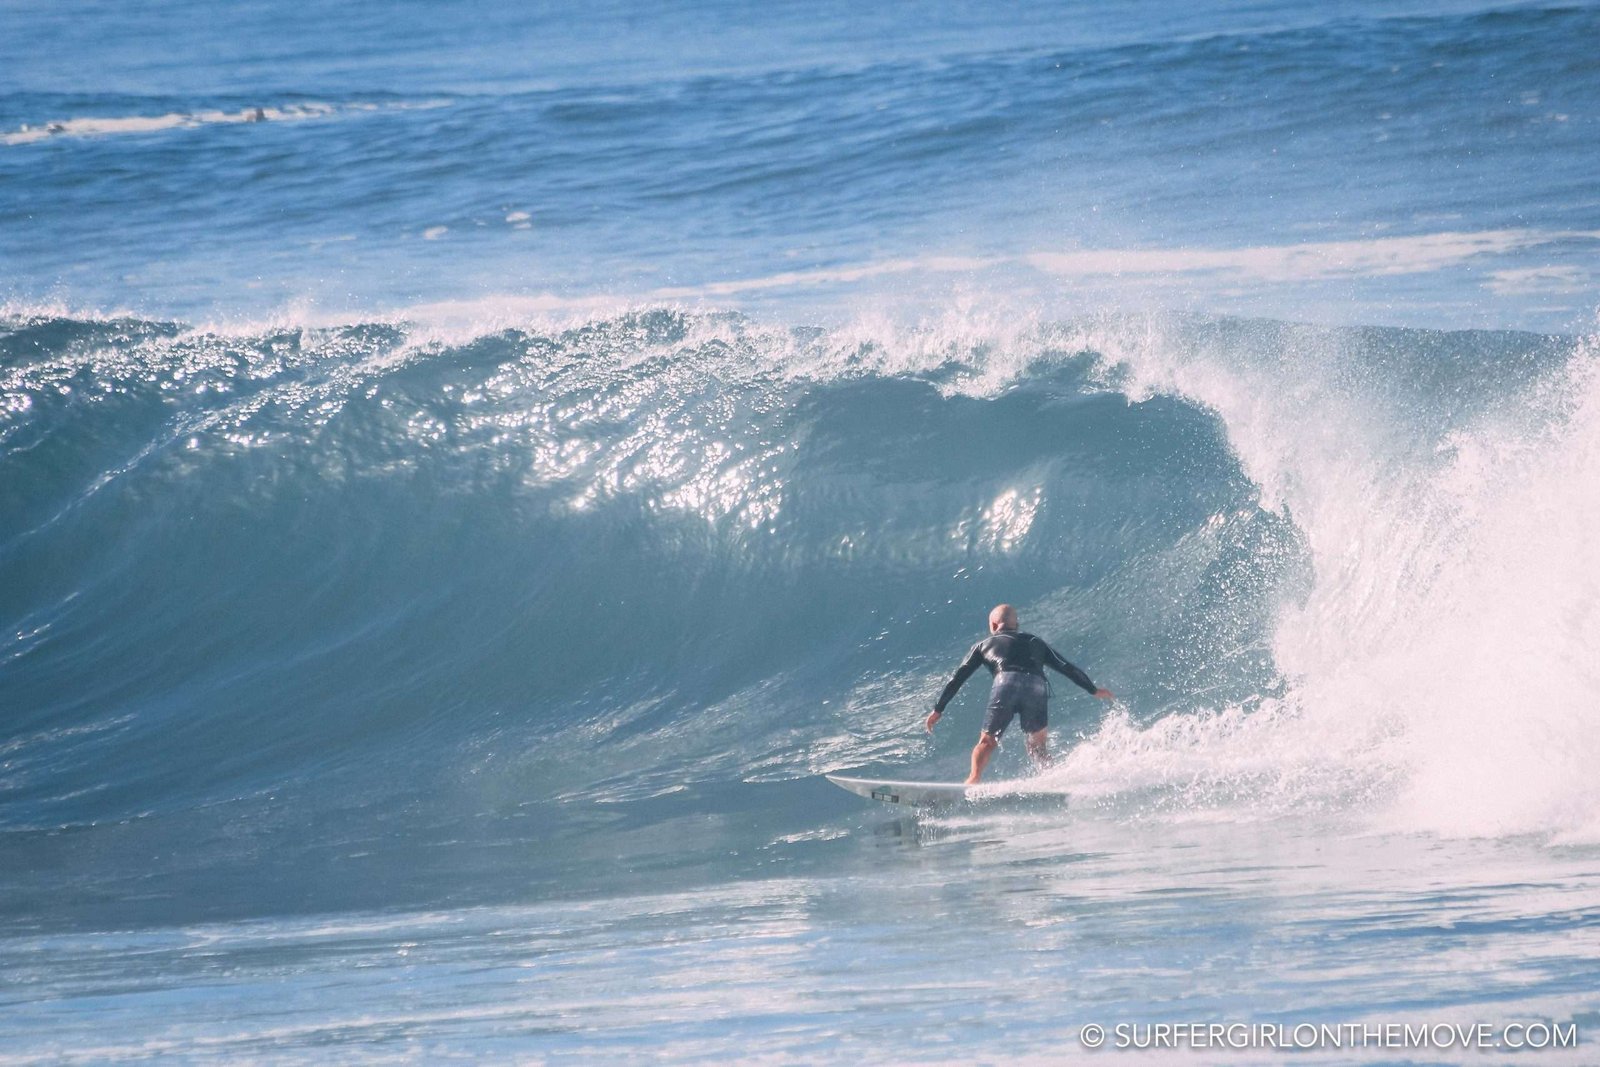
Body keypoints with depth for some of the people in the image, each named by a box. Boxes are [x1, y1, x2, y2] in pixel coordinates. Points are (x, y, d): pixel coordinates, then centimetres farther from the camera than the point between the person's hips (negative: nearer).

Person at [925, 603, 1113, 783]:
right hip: (1037, 687, 2)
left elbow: (958, 678, 25)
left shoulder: (984, 645, 30)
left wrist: (938, 709, 27)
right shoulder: (1034, 642, 35)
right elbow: (1067, 668, 35)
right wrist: (1094, 690, 44)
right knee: (1038, 742, 20)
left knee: (987, 741, 5)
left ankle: (973, 779, -18)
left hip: (1006, 684, -2)